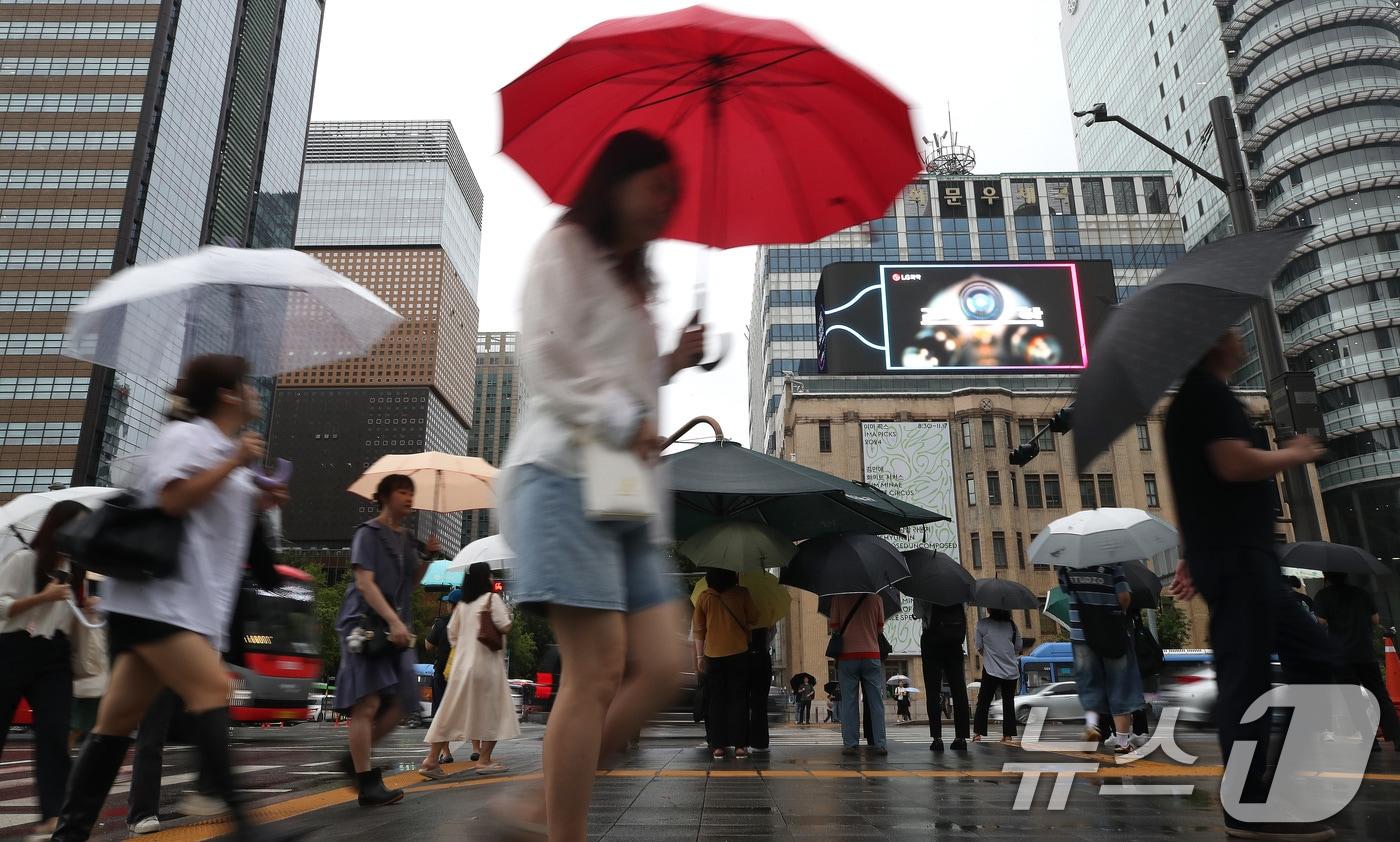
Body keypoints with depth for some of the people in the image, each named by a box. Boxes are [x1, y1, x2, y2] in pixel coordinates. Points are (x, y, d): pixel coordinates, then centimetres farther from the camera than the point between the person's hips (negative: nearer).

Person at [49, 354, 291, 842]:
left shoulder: (223, 449, 21)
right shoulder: (187, 436, -8)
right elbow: (172, 500, -20)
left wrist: (258, 502, 12)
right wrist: (235, 464, -19)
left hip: (185, 597, 10)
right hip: (158, 594, -10)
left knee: (119, 716, 11)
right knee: (210, 688, -18)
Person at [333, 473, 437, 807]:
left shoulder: (407, 538, 18)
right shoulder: (369, 533, -3)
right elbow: (365, 582, -13)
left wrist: (427, 557, 2)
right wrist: (394, 621, -23)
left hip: (396, 629, 8)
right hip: (365, 624, -7)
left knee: (399, 704, 2)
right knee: (367, 704, -10)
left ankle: (355, 759, 19)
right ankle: (367, 784, -6)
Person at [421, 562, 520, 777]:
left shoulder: (462, 604, 12)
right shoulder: (492, 598, -6)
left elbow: (452, 633, 13)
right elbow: (504, 627, -13)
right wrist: (508, 615, 7)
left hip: (462, 664, 6)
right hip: (486, 663, -6)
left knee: (452, 711, 7)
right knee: (491, 710, 6)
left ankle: (431, 760, 4)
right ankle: (484, 760, 6)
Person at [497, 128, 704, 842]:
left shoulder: (629, 276, 28)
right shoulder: (565, 249, 3)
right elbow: (543, 356, -11)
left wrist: (676, 362, 15)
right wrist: (623, 418, -15)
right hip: (567, 473, -8)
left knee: (663, 668, -1)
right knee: (598, 671, -12)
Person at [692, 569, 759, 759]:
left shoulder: (704, 596, -2)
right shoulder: (741, 593, -6)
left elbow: (698, 629, 2)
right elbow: (753, 618, 2)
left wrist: (699, 656, 10)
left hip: (713, 655, 1)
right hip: (739, 653, -1)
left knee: (716, 701, 8)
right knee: (738, 700, 6)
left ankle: (718, 746, 8)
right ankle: (739, 745, 4)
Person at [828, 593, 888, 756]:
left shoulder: (839, 597, -3)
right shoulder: (875, 597, 1)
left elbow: (834, 627, 0)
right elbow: (880, 628, 7)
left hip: (847, 656, -1)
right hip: (872, 655, 1)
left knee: (849, 702, 4)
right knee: (877, 702, 6)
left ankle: (851, 745, 2)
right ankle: (879, 744, 4)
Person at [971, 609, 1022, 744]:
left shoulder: (982, 624, -7)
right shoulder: (1012, 625, 2)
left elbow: (979, 647, -2)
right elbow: (1018, 648, 8)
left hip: (991, 670, -3)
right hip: (1011, 671, 3)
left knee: (983, 702, 5)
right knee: (1008, 703, 10)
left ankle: (977, 733, 0)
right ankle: (1008, 735, 8)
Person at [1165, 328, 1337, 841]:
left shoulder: (1193, 397, 23)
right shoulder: (1208, 390, -9)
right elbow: (1235, 463, -22)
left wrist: (1192, 558, 26)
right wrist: (1294, 455, -3)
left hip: (1235, 555, 10)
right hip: (1236, 557, -10)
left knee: (1314, 655, 14)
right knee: (1246, 676, -8)